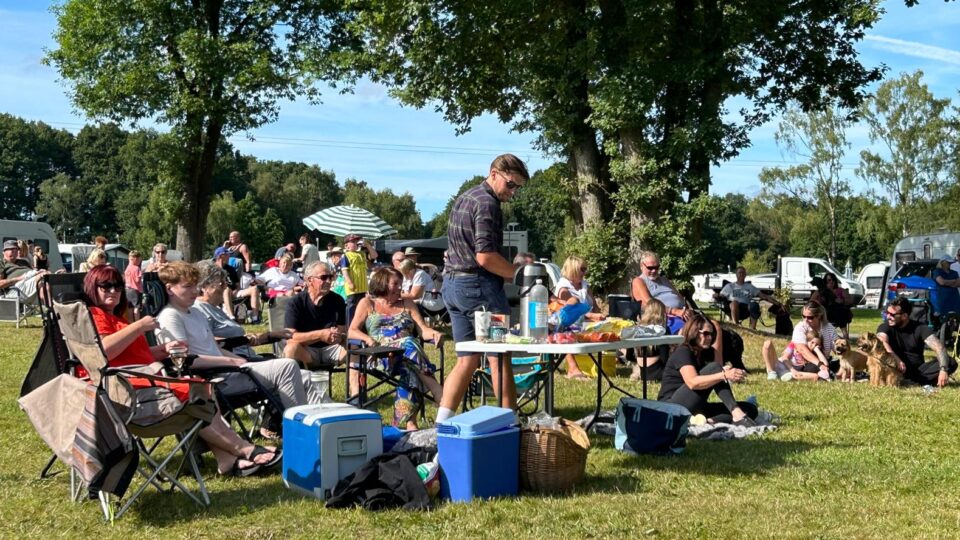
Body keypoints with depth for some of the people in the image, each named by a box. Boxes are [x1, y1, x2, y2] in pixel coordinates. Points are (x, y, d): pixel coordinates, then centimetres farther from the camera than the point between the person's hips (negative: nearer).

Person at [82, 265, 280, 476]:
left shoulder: (116, 318, 30)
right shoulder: (94, 315, -1)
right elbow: (103, 350, -20)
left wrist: (164, 349, 10)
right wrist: (139, 326, -14)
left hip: (146, 375, 10)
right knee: (189, 393, -24)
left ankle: (226, 457, -24)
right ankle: (245, 450, -20)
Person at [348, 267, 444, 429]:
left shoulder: (407, 304, 27)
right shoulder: (368, 304, 21)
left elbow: (424, 330, 15)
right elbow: (352, 331, 11)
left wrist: (434, 333, -10)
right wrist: (367, 338, -11)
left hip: (407, 346, 3)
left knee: (409, 368, -36)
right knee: (409, 346, -35)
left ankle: (409, 422, -41)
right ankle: (444, 402, -41)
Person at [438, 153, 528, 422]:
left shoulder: (464, 198, 17)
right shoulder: (487, 203, -13)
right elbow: (485, 256, -22)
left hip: (452, 283, 9)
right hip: (478, 285, -9)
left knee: (467, 359, 11)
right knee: (500, 357, -1)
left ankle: (442, 423, 6)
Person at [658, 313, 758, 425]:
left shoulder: (708, 352, 13)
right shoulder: (682, 352, -11)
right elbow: (692, 382, -29)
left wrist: (732, 375, -22)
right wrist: (724, 375, -37)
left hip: (696, 410, 8)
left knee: (750, 409, -7)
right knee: (713, 368, -24)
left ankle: (708, 421, -30)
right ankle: (737, 414, -35)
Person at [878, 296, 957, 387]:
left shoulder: (920, 328, -1)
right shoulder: (885, 327, -2)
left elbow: (939, 348, -15)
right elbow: (882, 344, -24)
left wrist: (943, 370, -33)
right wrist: (897, 360, -42)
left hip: (917, 369, 2)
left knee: (951, 362, -20)